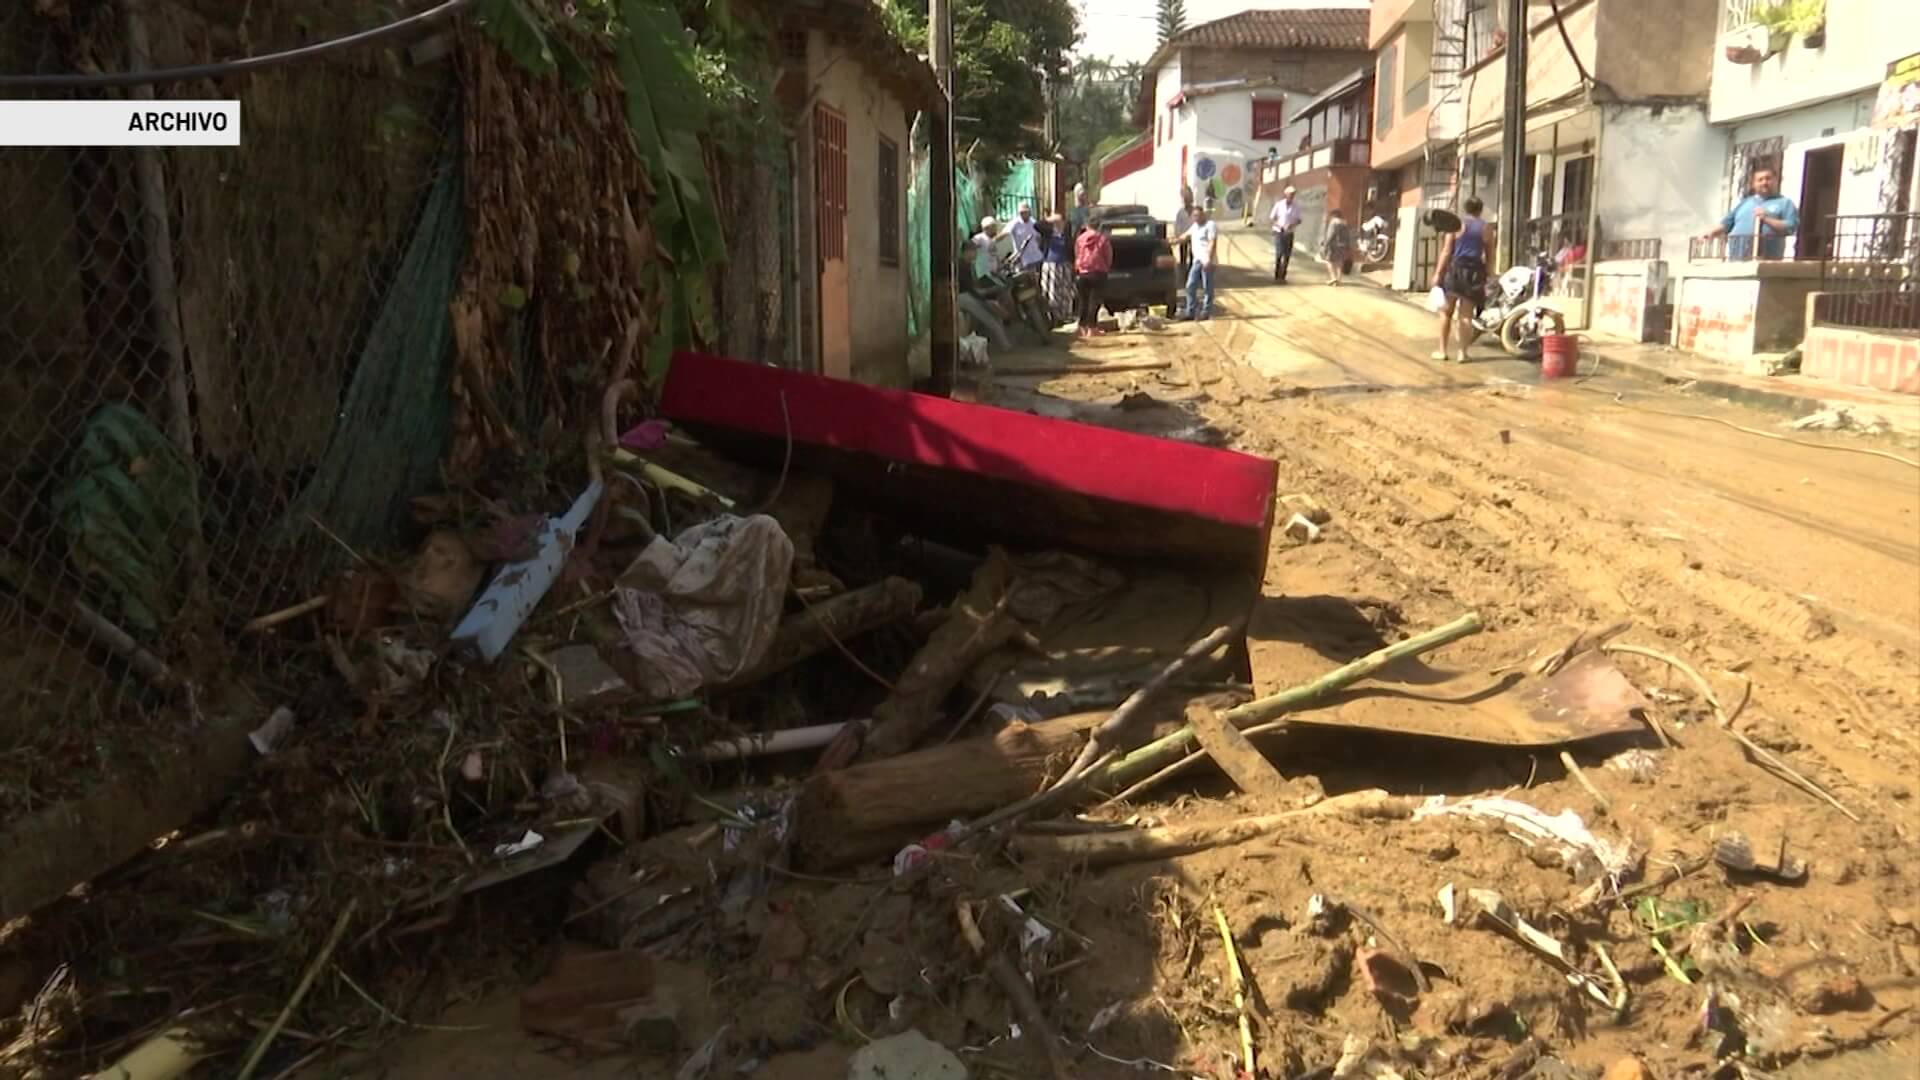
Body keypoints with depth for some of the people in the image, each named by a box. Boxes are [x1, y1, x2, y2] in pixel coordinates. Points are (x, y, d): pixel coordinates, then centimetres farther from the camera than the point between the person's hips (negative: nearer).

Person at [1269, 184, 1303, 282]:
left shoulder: (1296, 206, -1)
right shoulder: (1279, 204, -6)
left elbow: (1299, 220, 5)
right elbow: (1271, 218, 0)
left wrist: (1293, 225, -18)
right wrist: (1279, 226, -17)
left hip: (1289, 234, 3)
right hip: (1279, 233, -3)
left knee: (1287, 256, 2)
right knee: (1279, 254, -12)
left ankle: (1283, 276, 11)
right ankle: (1276, 276, -4)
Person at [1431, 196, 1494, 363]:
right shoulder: (1486, 228, 5)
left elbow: (1447, 250, -5)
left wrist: (1438, 272, -4)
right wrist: (1487, 276, 15)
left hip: (1455, 268, -1)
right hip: (1475, 271, 1)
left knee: (1446, 312, 8)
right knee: (1466, 315, 2)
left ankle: (1443, 351, 6)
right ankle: (1463, 353, 1)